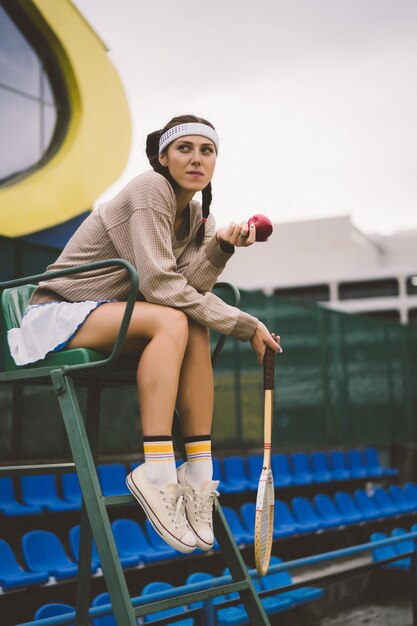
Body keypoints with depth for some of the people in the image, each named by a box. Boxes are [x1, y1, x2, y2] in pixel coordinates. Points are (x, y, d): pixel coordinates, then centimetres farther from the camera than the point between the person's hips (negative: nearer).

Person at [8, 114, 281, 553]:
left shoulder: (198, 214, 9)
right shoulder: (151, 189, -16)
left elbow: (188, 287, -6)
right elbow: (161, 285, -25)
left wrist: (221, 246, -21)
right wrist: (245, 326, -23)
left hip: (103, 319, 7)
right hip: (55, 316, -7)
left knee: (195, 330, -20)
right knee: (172, 322, -31)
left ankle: (198, 475, -22)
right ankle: (156, 475, -35)